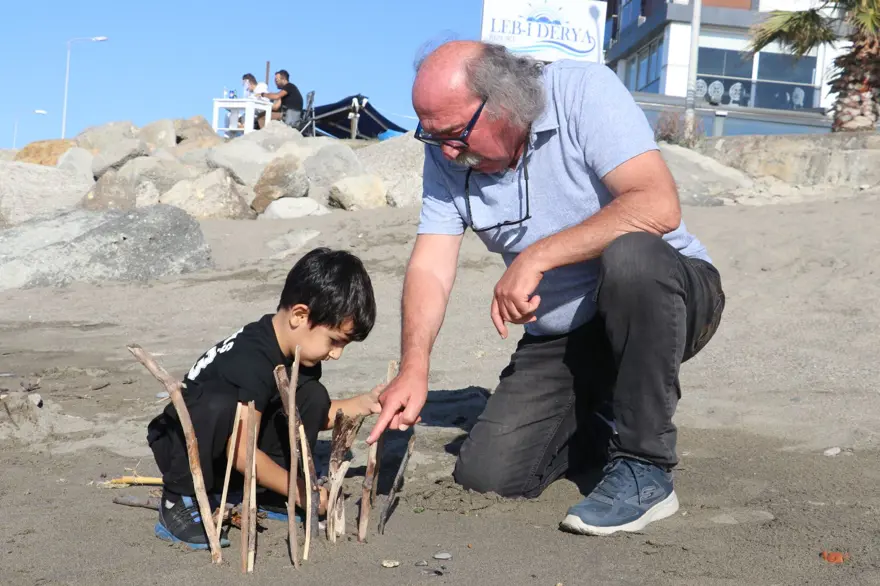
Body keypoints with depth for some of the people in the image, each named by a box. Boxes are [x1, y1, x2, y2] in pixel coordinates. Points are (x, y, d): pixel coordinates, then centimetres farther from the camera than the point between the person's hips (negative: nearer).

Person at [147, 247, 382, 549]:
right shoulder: (252, 361, -32)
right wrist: (299, 490, -24)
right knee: (221, 405, -39)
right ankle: (179, 501, -18)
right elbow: (241, 452, -33)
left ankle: (256, 491, 2)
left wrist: (364, 403, -3)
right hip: (180, 447, -8)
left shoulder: (298, 353, -4)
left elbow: (310, 417, 12)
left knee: (311, 398, -6)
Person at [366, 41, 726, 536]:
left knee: (628, 255, -39)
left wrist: (536, 257, -31)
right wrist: (414, 365, -28)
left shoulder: (584, 91, -20)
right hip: (559, 337, 5)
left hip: (666, 291, -5)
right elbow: (430, 267, -11)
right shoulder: (447, 156, -5)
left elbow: (659, 207, -31)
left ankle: (646, 469, -23)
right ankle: (610, 421, 20)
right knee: (485, 475, -7)